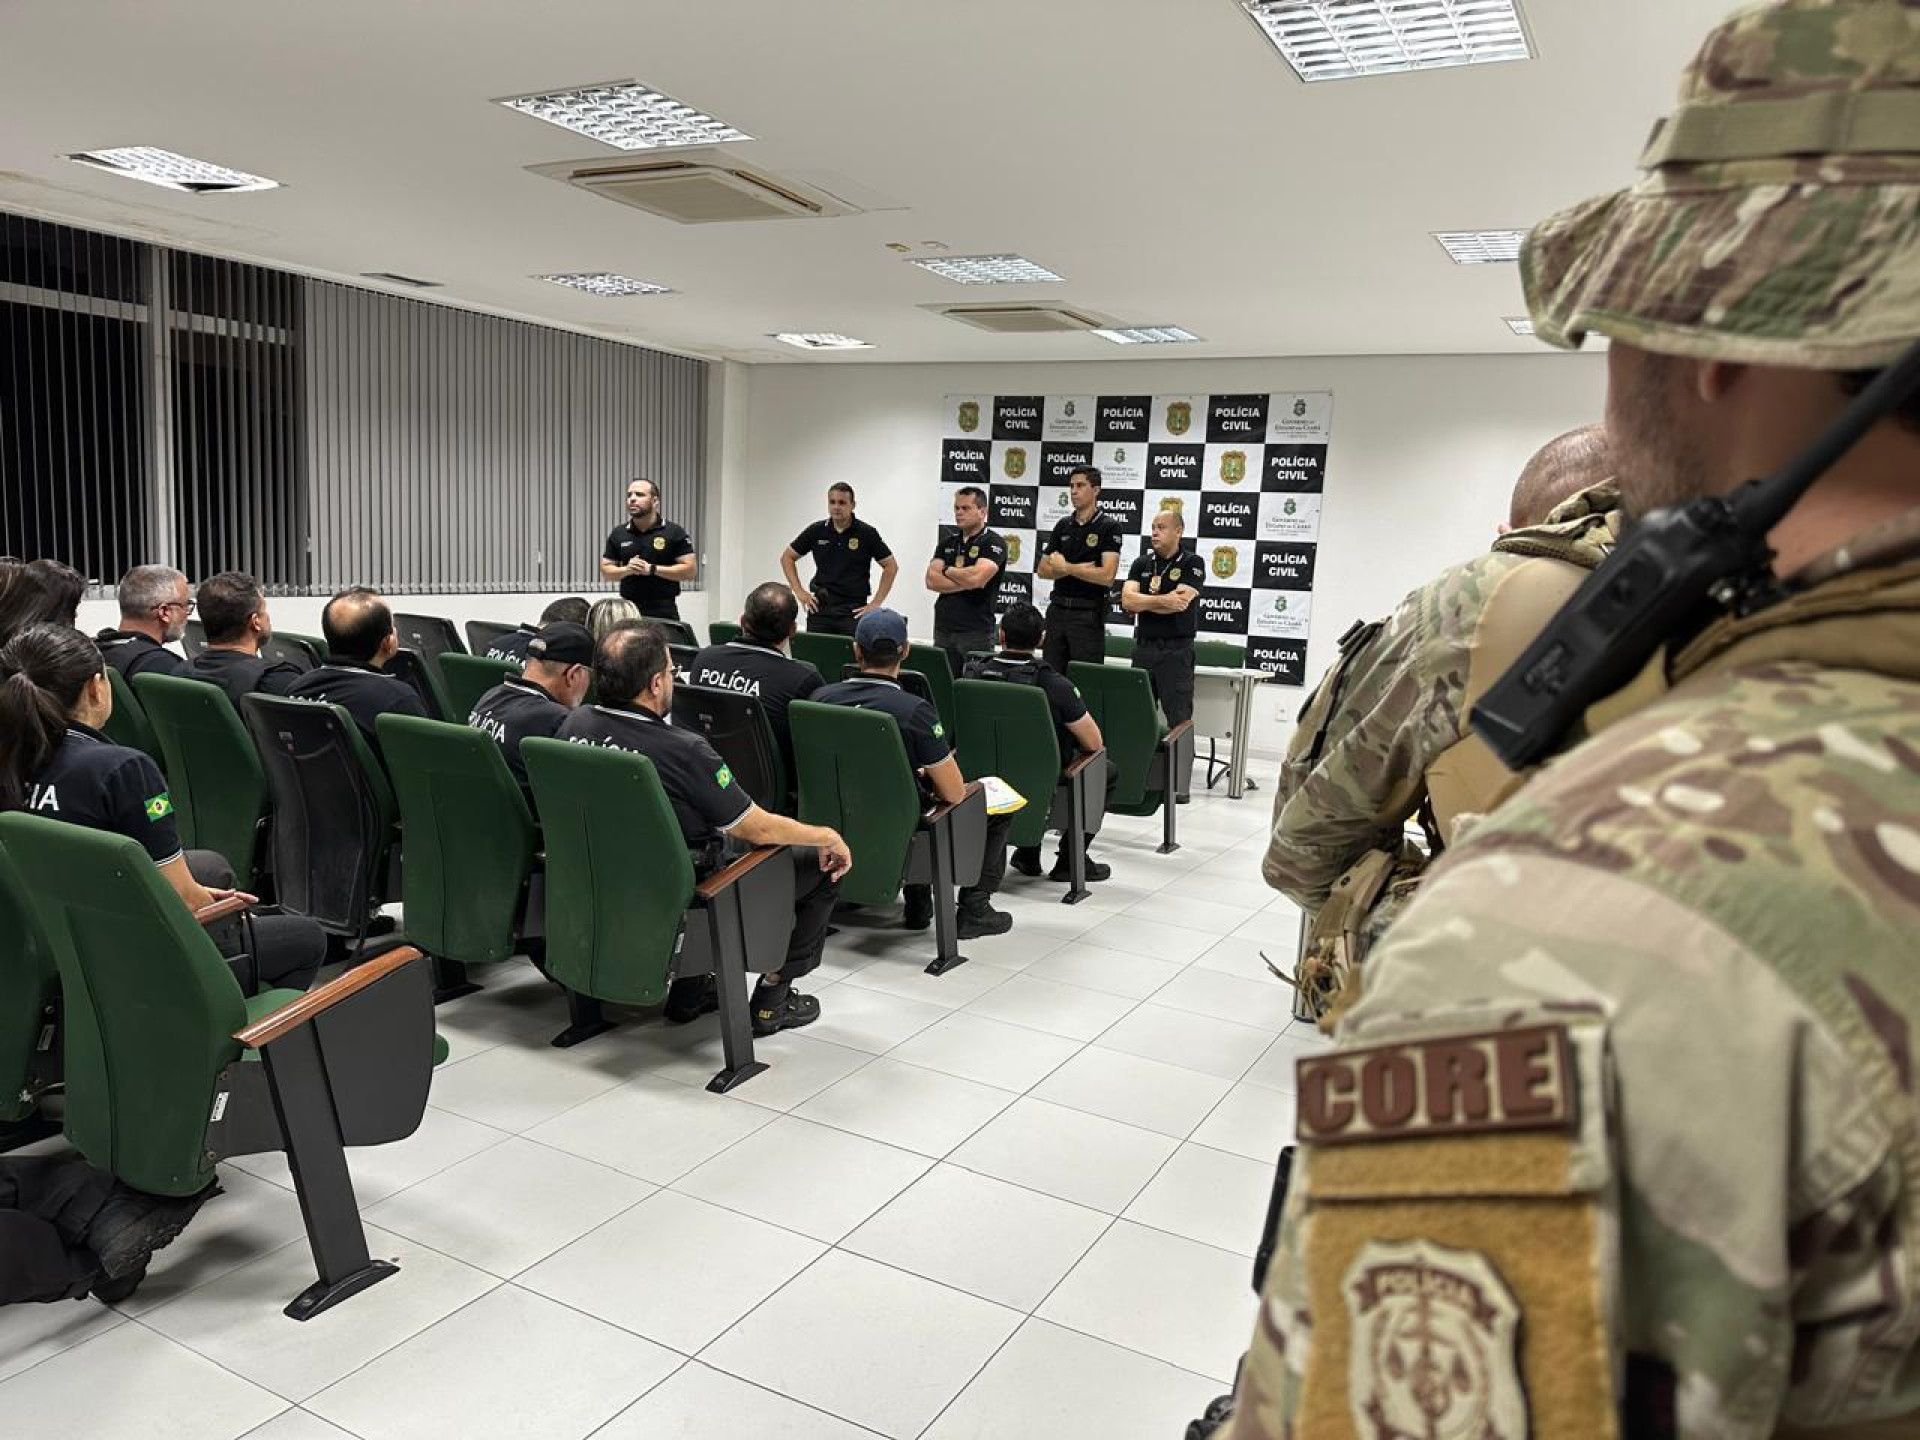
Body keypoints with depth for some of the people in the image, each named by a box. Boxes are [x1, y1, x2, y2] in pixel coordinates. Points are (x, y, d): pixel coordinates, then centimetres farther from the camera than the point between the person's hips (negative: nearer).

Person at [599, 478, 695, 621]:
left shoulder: (674, 532, -2)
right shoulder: (618, 534, 9)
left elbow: (690, 569, -7)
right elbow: (605, 568, 13)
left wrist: (652, 569, -14)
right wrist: (627, 569, -8)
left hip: (664, 610, -3)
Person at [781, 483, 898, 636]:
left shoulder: (866, 533, -2)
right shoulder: (816, 531, 4)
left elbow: (891, 566, 3)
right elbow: (787, 557, 14)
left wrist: (876, 603, -2)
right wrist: (799, 591, 5)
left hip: (854, 610, -2)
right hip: (820, 608, 2)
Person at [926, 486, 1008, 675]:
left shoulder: (994, 544, -4)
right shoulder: (947, 541, 13)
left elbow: (976, 578, -21)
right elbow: (931, 581, 2)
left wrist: (947, 570, -3)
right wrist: (966, 583, -10)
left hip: (976, 632, -5)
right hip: (943, 628, 5)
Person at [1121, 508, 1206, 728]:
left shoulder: (1193, 563, -2)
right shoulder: (1142, 563, 11)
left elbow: (1180, 603, -15)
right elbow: (1126, 600, -4)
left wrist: (1140, 603, -4)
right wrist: (1163, 600, -16)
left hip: (1176, 650, -4)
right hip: (1143, 646, 5)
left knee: (1179, 720, -4)